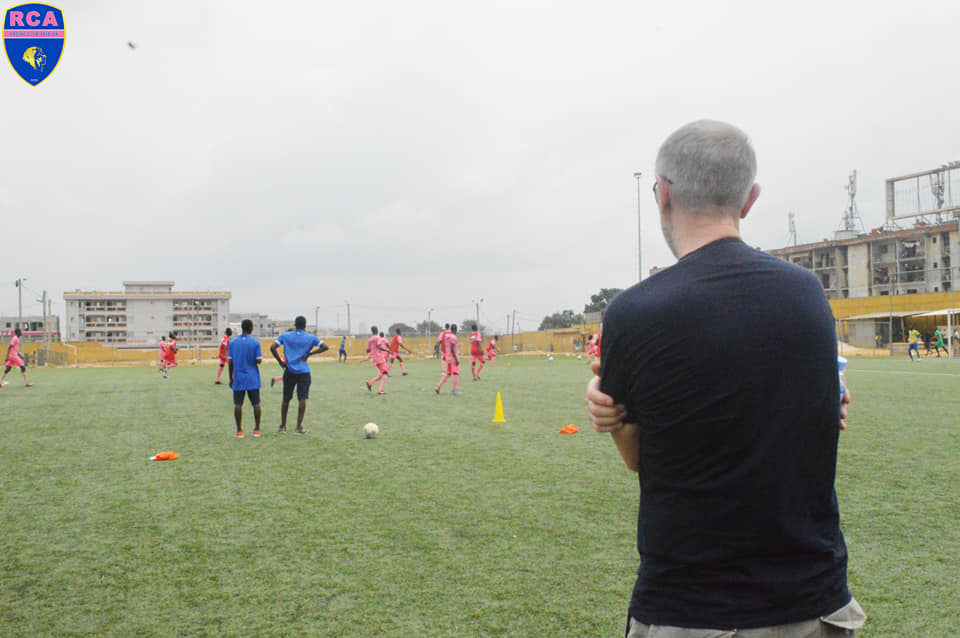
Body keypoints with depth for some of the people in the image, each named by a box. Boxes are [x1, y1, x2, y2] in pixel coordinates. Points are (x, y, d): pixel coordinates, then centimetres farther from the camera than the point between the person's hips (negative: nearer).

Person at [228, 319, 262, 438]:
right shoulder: (255, 343, -6)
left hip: (238, 379, 1)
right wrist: (261, 357, 14)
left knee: (238, 404, 4)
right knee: (256, 404, 6)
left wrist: (231, 378, 10)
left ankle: (239, 431, 4)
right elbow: (259, 360, -9)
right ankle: (257, 430, 7)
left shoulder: (232, 343, 2)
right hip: (253, 379, -1)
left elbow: (230, 362, 2)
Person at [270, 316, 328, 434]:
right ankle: (299, 427, -4)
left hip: (289, 371, 2)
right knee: (302, 399, 0)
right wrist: (309, 354, -2)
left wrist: (281, 362, 1)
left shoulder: (285, 336, 4)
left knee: (286, 399, 12)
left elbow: (272, 347, -6)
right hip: (304, 371, -1)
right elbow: (325, 347, -5)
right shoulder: (311, 337, 2)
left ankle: (283, 426, 15)